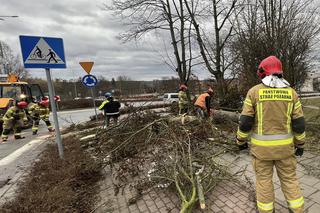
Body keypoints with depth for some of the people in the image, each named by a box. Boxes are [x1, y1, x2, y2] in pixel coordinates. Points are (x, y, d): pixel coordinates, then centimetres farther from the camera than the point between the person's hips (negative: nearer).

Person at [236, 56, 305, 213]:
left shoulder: (254, 91, -12)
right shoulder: (290, 92, -3)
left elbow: (245, 121, -13)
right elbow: (299, 123, -1)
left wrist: (241, 141, 1)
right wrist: (300, 144, 14)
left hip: (261, 145, -2)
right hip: (284, 145, 3)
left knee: (263, 179, 14)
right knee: (289, 178, 21)